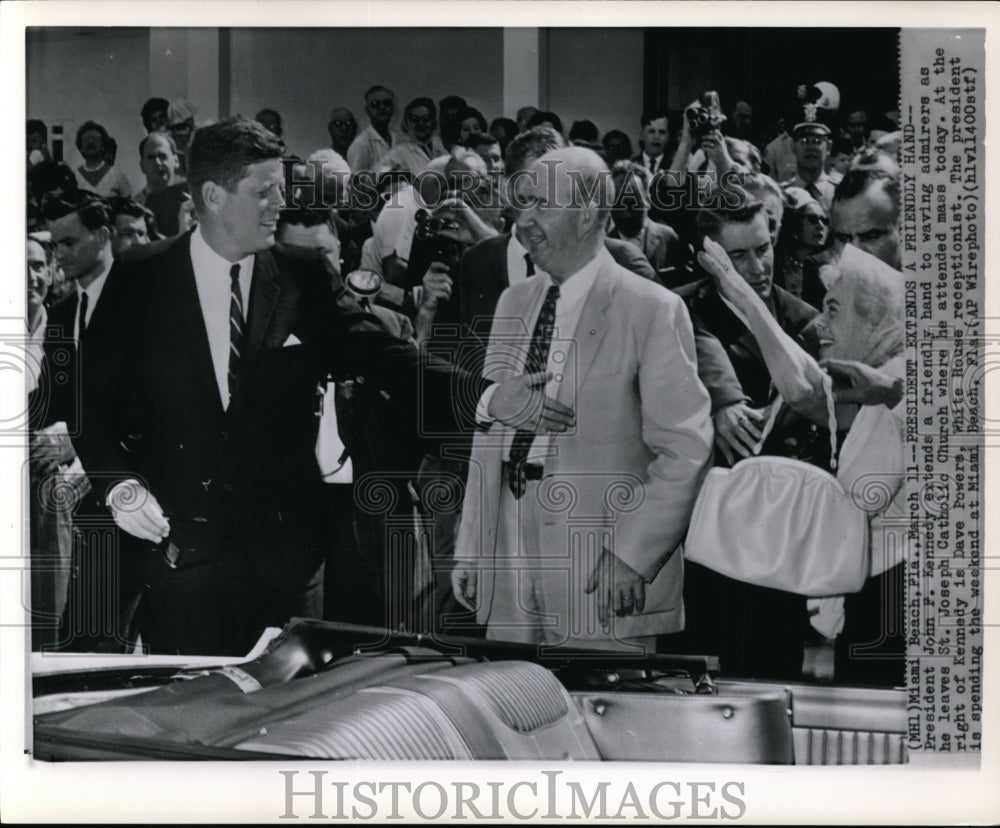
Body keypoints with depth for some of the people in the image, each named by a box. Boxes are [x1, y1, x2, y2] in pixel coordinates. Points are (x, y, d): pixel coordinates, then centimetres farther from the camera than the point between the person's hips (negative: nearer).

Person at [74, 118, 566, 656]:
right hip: (173, 546, -1)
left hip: (281, 549, 2)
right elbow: (93, 398, 4)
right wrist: (118, 484, -12)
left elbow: (385, 358, -5)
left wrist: (485, 396, -20)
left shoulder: (304, 278, 3)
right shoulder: (139, 280, 0)